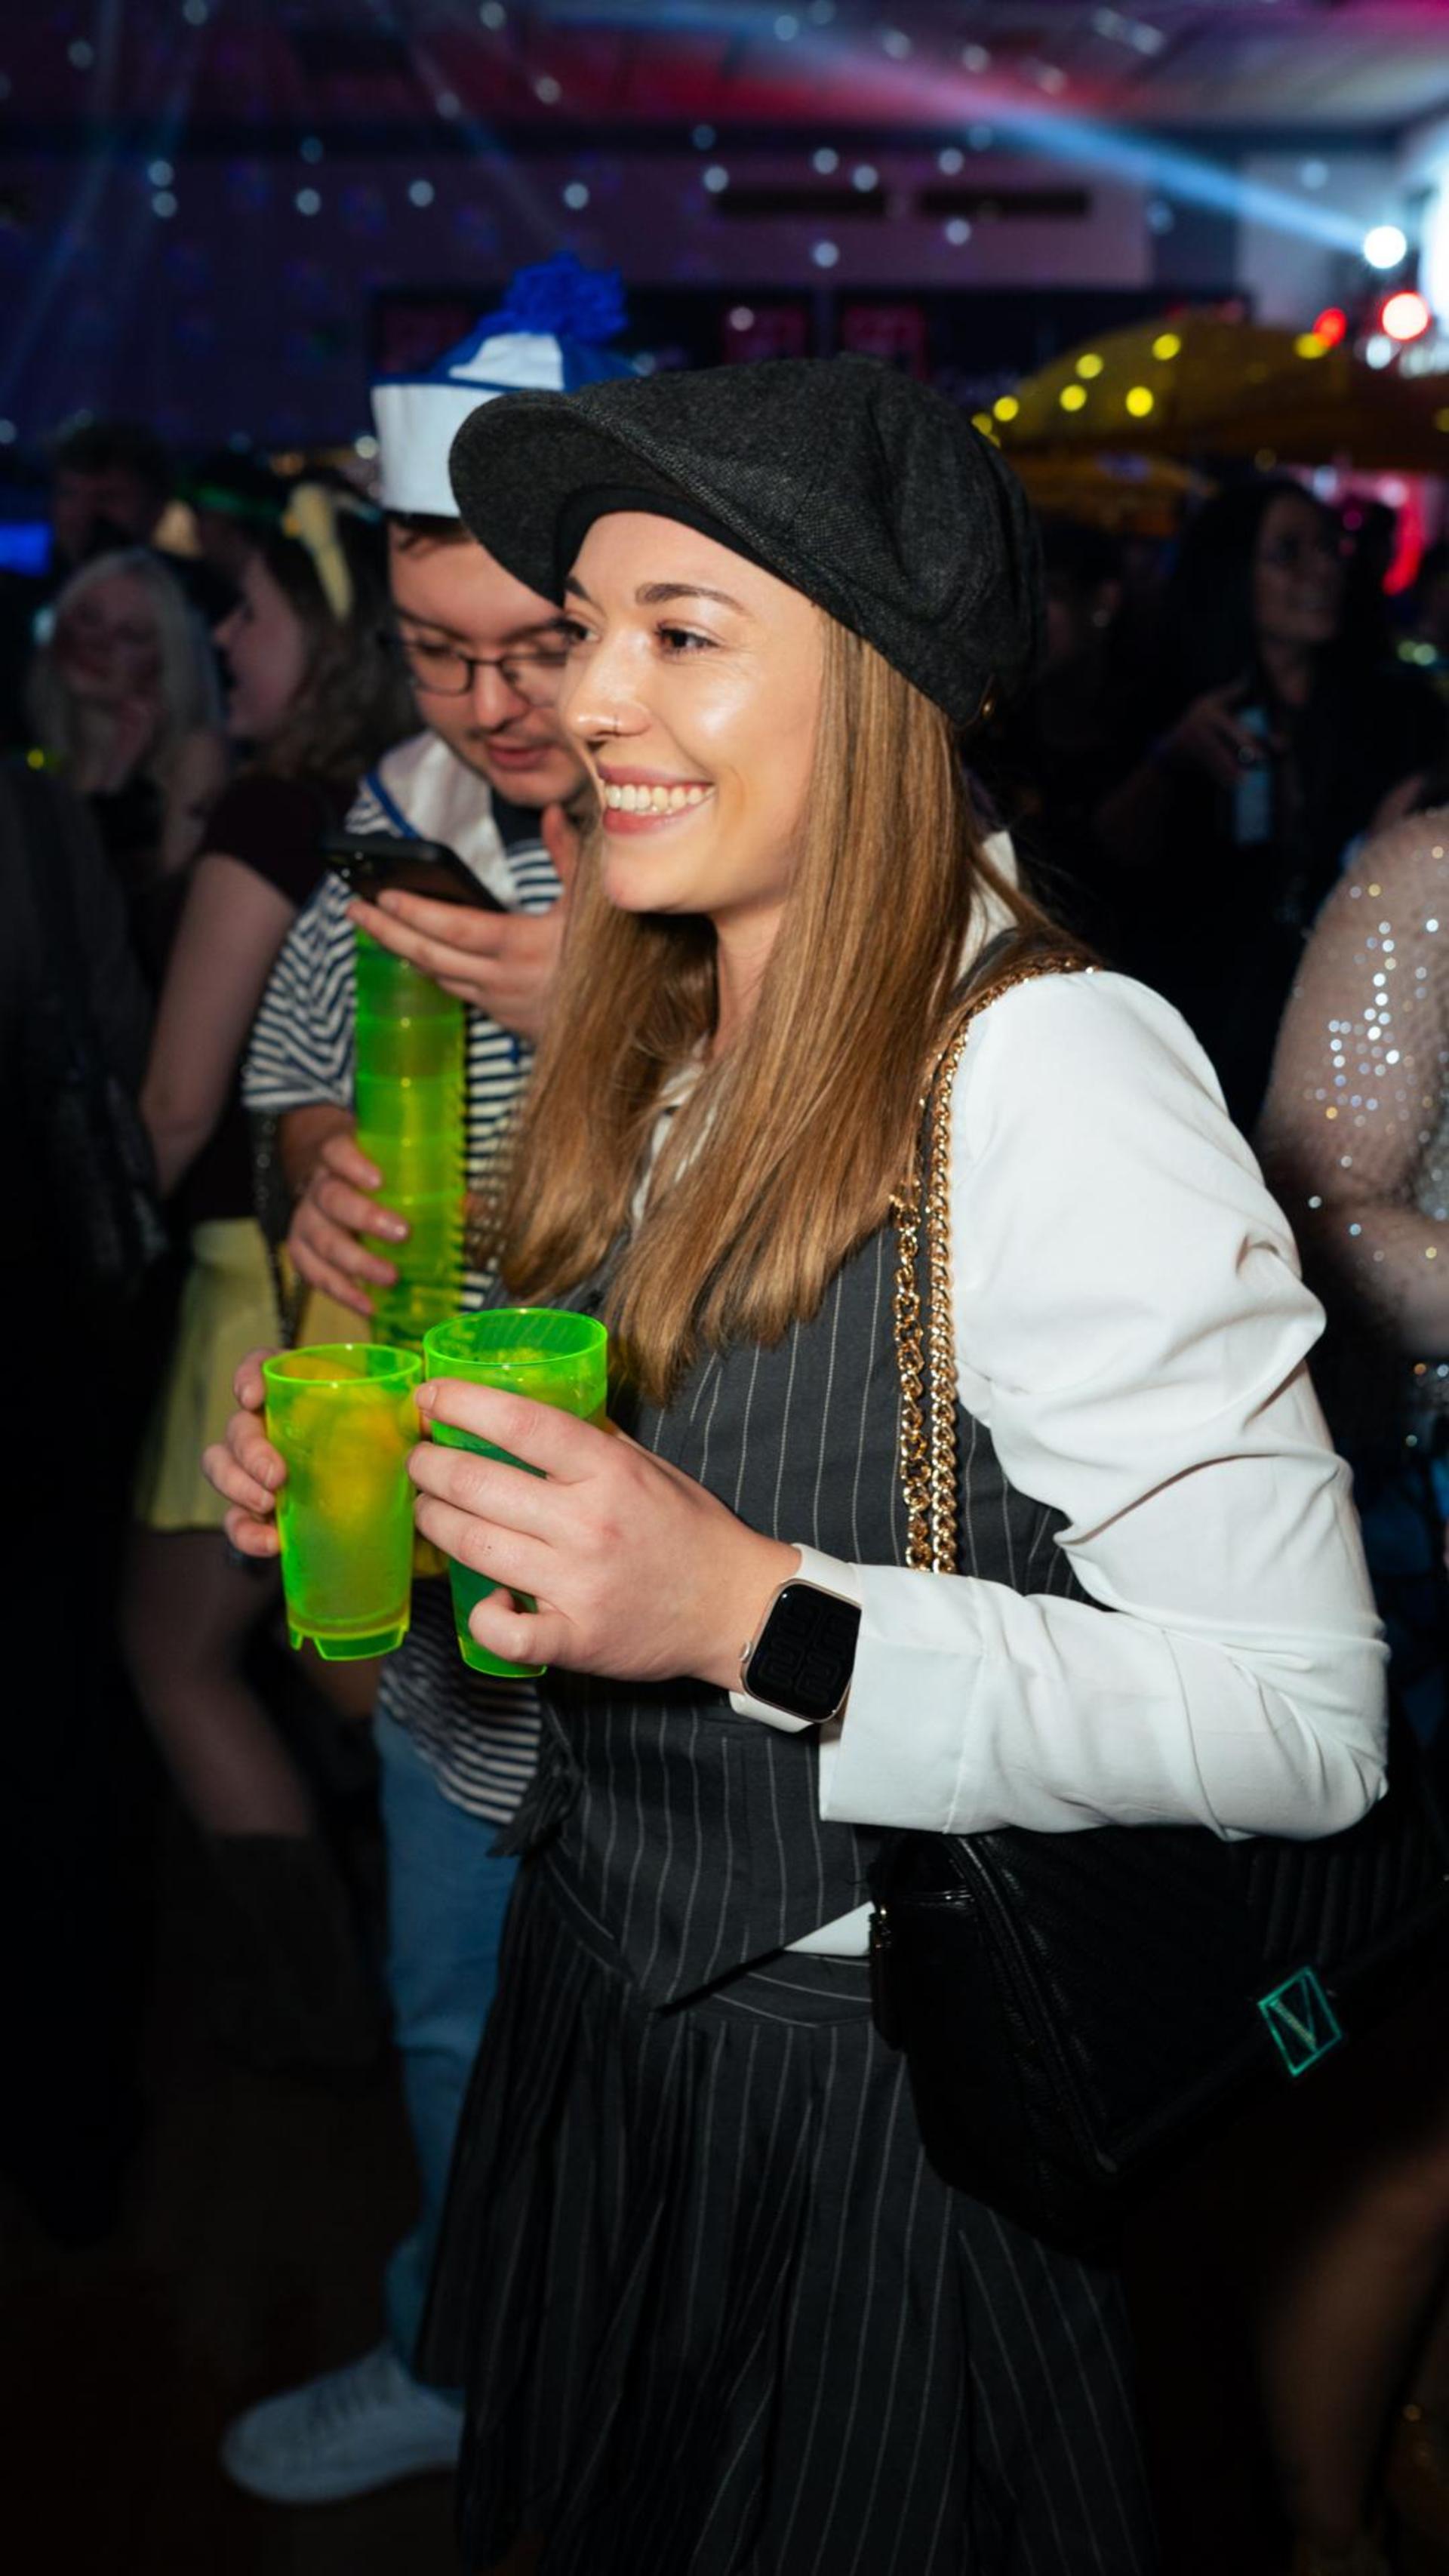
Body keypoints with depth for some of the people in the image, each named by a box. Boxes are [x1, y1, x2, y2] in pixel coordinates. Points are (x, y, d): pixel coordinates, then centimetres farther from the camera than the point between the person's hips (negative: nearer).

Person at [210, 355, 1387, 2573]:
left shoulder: (1058, 1076, -24)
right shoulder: (663, 1048, 1)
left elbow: (1308, 1721, -27)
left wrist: (762, 1615, -34)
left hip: (873, 2117, -7)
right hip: (602, 2016, 7)